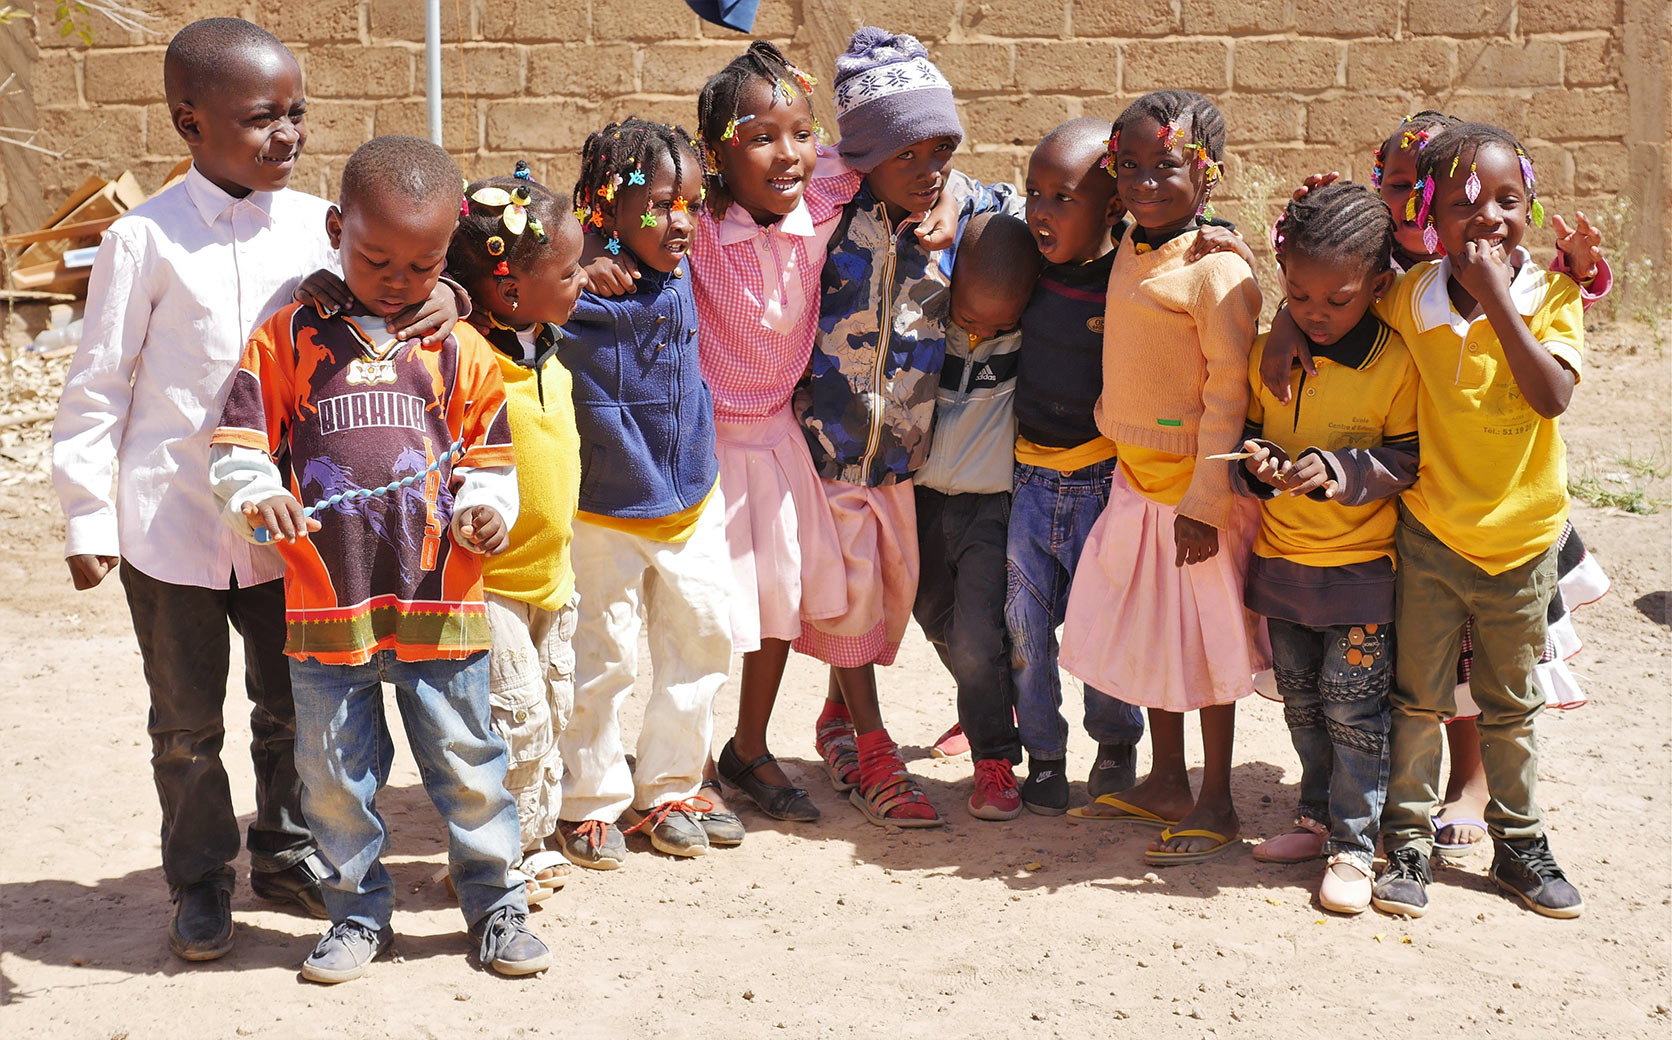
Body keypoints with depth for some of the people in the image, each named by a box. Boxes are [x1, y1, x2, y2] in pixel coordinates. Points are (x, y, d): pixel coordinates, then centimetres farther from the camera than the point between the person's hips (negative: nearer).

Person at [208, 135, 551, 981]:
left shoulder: (459, 350, 4)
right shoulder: (286, 340, 2)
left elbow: (487, 459, 10)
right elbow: (237, 442, 1)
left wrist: (487, 511, -10)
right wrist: (255, 496, -19)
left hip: (440, 600, 0)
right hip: (327, 604, 0)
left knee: (468, 766, 8)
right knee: (335, 774, 11)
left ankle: (496, 904, 24)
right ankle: (359, 914, 28)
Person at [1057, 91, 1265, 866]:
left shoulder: (1218, 272, -19)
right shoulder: (1129, 254, 6)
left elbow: (1229, 393, -20)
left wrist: (1205, 502, -21)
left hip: (1195, 488, -8)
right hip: (1135, 477, 8)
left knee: (1203, 643, 4)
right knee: (1149, 632, 17)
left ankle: (1216, 806, 17)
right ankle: (1165, 784, 33)